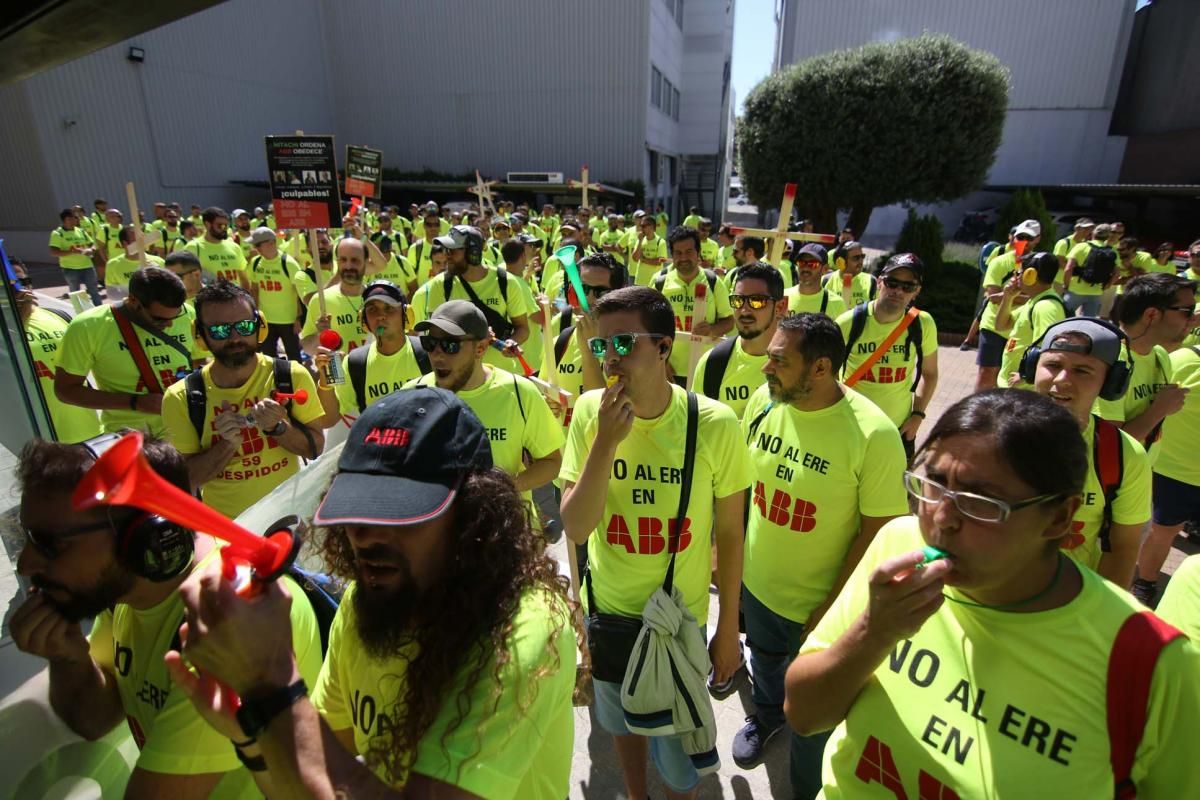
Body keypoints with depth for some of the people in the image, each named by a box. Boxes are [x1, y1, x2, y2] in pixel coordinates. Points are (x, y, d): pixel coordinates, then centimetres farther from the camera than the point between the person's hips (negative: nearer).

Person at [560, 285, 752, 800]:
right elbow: (575, 530, -18)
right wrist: (606, 442, -30)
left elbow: (730, 535, -9)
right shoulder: (591, 412, -15)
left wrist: (729, 629, -1)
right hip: (608, 608, 3)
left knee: (677, 752, 18)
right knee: (621, 721, 28)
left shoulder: (715, 424, -21)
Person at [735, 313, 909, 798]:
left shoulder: (874, 435, -27)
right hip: (757, 584, 5)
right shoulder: (763, 400, -13)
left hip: (820, 603, -4)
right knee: (764, 662, 32)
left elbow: (878, 531, -19)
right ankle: (767, 714, 65)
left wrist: (831, 610, -15)